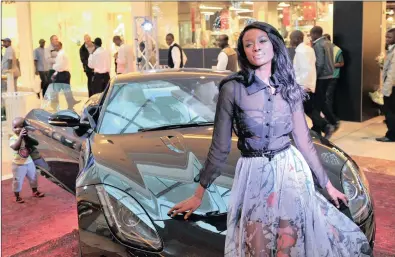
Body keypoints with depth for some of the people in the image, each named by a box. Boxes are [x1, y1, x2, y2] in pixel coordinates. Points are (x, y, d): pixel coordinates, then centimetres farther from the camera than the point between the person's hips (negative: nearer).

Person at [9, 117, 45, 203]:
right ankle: (17, 196, 21)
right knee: (18, 181, 4)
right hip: (19, 164, -5)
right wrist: (20, 136, -41)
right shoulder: (13, 138, -17)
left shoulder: (27, 136, -5)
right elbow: (15, 147, -35)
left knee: (33, 177, 20)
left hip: (29, 162, 5)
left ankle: (35, 192, 40)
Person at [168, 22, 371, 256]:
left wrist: (327, 184, 12)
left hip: (290, 171, 2)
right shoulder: (233, 88, -9)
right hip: (254, 175, -2)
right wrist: (199, 193, -2)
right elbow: (220, 147, -5)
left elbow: (304, 141, 9)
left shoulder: (289, 89, 2)